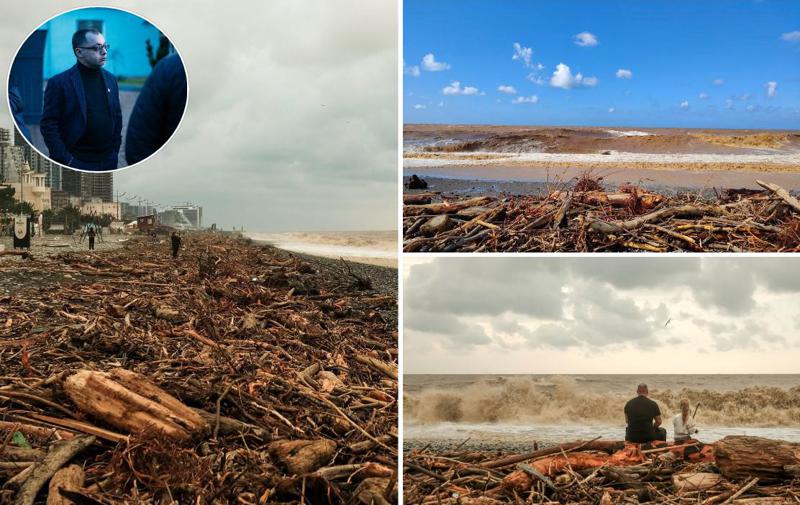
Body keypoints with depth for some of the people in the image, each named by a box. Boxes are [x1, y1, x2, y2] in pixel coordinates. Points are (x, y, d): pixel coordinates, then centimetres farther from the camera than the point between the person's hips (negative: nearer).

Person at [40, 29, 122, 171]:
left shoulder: (110, 79, 9)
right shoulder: (59, 83, -6)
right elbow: (48, 125, -8)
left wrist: (115, 150, 9)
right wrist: (65, 159, -13)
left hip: (108, 163, 5)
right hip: (76, 164, -5)